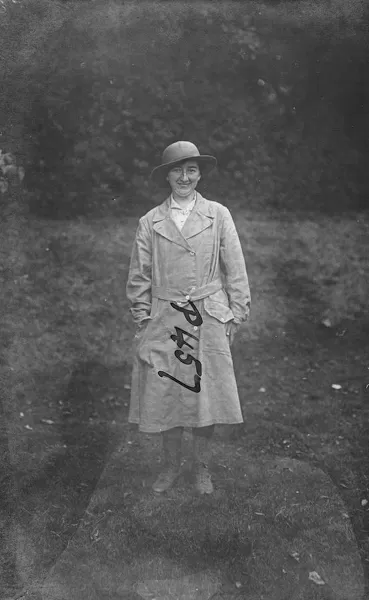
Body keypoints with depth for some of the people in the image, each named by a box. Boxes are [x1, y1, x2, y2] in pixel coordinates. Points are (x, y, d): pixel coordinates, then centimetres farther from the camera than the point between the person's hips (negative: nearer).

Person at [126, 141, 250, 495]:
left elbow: (235, 271, 3)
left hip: (209, 322, 0)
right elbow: (139, 278, 7)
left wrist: (235, 316, 0)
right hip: (164, 323, 1)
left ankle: (201, 467, 26)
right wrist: (143, 321, 3)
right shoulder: (149, 223, 2)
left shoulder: (218, 216, 1)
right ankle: (171, 466, 27)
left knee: (207, 396, 6)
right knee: (165, 396, 6)